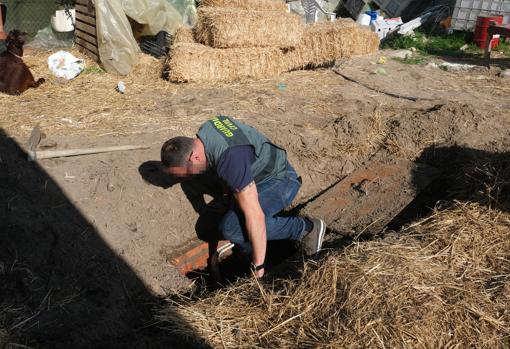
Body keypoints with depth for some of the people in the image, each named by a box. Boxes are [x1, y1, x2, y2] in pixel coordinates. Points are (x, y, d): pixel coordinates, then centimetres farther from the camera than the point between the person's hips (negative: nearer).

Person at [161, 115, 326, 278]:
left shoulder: (229, 160, -35)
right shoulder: (205, 130, -7)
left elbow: (255, 217, -36)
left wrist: (258, 267, -28)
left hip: (280, 182, -9)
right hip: (260, 178, 9)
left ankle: (304, 227, -12)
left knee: (231, 227, -25)